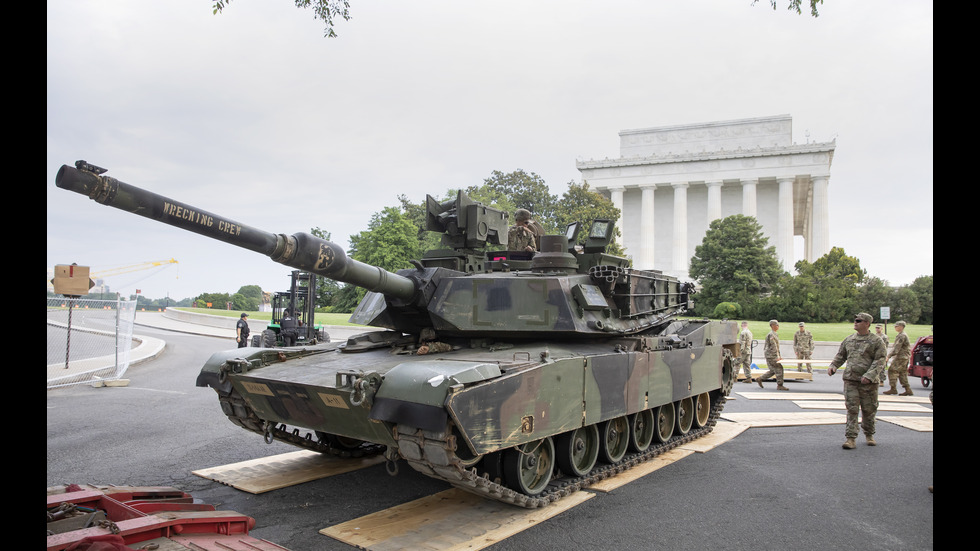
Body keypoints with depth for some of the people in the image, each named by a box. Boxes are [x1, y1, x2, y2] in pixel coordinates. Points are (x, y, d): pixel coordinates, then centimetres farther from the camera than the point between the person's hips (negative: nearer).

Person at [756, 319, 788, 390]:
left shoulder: (775, 334, 17)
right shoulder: (771, 334, -15)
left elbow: (776, 346, 22)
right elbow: (773, 346, -20)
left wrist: (779, 356, 18)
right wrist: (777, 357, -21)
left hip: (773, 356, 10)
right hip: (770, 355, -10)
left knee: (773, 371, 11)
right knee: (779, 368, -10)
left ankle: (759, 379, 19)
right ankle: (779, 385, -7)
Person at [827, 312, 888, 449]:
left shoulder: (876, 341, -2)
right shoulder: (849, 339, 11)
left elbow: (879, 361, -9)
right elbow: (841, 355, 19)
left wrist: (870, 376, -21)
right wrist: (833, 366, 2)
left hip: (869, 382, -2)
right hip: (850, 379, 2)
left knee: (869, 410, 10)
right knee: (852, 409, -3)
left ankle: (869, 435, 31)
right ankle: (850, 438, -2)